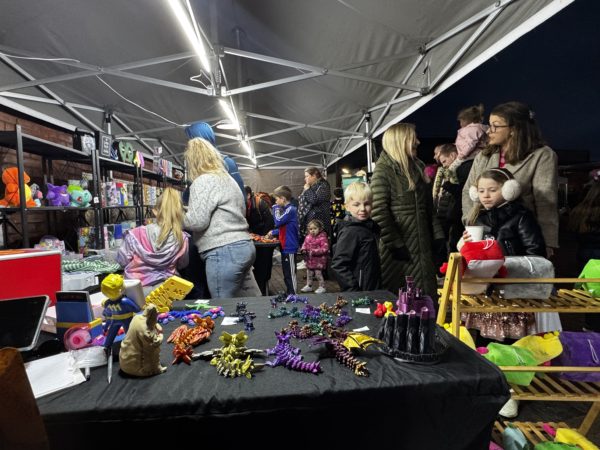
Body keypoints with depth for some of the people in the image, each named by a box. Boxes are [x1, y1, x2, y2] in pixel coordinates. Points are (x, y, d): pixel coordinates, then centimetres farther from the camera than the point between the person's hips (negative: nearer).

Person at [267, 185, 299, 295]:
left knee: (290, 274, 0)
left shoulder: (291, 209, -16)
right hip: (285, 246, 10)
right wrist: (273, 232, 12)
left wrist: (276, 208, -12)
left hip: (289, 247, -10)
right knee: (286, 274, 17)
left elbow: (278, 222, -22)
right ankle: (289, 294, 28)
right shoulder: (286, 209, 13)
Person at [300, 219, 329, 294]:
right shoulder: (308, 237, 3)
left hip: (319, 260, -7)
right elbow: (305, 244, 17)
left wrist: (314, 251, -28)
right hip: (310, 260, 7)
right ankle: (309, 286, 34)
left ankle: (322, 287, 16)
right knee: (309, 273, 18)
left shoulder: (322, 238, -18)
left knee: (318, 273, -1)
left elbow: (325, 249, -23)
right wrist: (304, 249, -6)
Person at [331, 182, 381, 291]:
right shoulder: (350, 232, -17)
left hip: (373, 289, 8)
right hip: (357, 294, -8)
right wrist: (354, 291, -22)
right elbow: (338, 265, -22)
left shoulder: (371, 227, 8)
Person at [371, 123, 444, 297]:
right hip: (399, 246, -7)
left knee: (425, 294, 12)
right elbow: (378, 212, -17)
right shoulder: (383, 171, -10)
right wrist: (394, 244, -18)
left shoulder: (417, 167, 14)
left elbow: (428, 205, 16)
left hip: (422, 243, 7)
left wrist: (437, 234, 9)